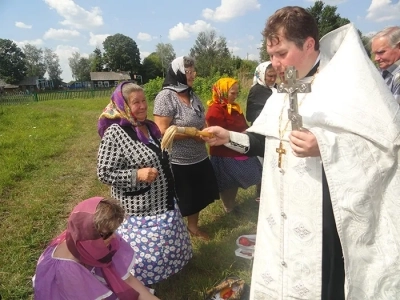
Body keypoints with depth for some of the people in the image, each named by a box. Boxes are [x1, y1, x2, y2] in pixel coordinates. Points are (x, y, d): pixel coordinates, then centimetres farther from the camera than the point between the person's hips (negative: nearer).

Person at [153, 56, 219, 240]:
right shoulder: (166, 97, -16)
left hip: (199, 158, 8)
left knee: (197, 197, 22)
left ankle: (193, 226, 45)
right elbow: (162, 131, -23)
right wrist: (193, 133, -19)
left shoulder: (193, 96, 8)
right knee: (179, 203, 10)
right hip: (177, 163, -7)